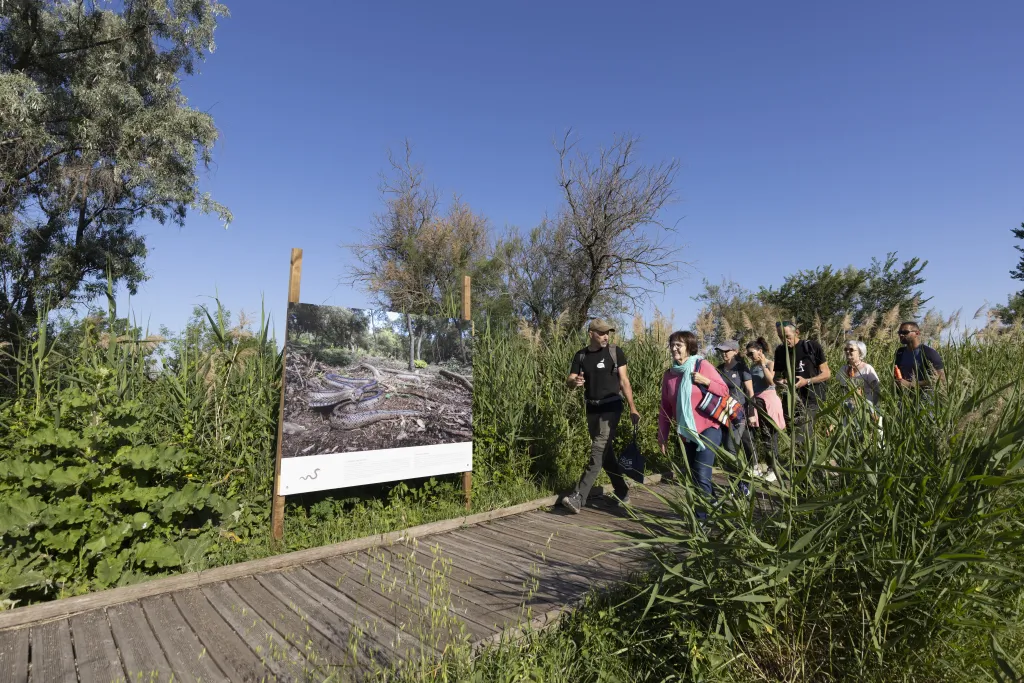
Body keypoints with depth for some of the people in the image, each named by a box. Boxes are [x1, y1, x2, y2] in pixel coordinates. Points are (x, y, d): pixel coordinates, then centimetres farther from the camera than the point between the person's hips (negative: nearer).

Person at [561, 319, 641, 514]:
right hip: (592, 408, 4)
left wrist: (632, 408, -6)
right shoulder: (581, 356, 5)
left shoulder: (615, 352, -2)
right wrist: (574, 382, -23)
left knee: (598, 451, -12)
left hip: (611, 406, -4)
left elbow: (624, 381, -2)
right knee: (606, 453, 12)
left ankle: (579, 497, -14)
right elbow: (569, 382, 2)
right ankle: (623, 494, 27)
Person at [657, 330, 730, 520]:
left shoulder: (703, 366, -8)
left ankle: (702, 517, -2)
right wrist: (662, 436, 6)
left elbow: (725, 391, -4)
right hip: (687, 434, 6)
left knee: (702, 477, -13)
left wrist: (706, 382, -21)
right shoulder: (669, 374, 4)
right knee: (695, 477, 14)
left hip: (708, 429, -5)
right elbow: (665, 408, 7)